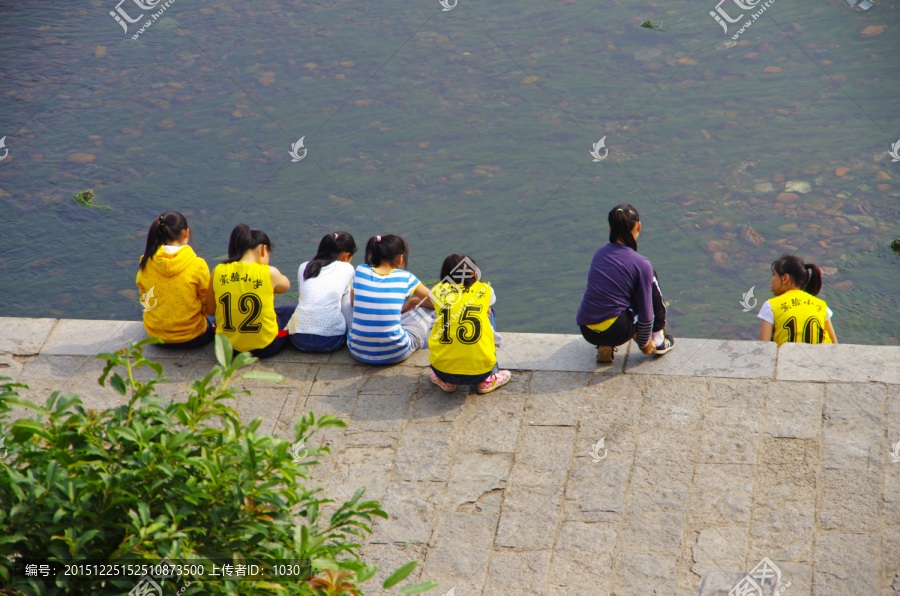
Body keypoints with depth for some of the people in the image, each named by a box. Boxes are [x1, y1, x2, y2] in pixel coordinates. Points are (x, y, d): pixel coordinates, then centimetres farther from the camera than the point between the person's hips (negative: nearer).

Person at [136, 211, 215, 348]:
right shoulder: (197, 265, -19)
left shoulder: (146, 263, -10)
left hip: (155, 336, 4)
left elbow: (145, 299, 4)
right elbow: (207, 306, -6)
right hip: (191, 339, -4)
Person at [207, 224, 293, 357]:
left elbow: (210, 310, 5)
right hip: (265, 347, -5)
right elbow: (285, 286, 10)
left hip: (227, 346, 5)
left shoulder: (218, 271, -6)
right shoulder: (269, 273, -14)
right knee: (293, 311, 22)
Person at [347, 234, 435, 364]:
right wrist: (412, 302, 28)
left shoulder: (360, 271, 0)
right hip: (394, 354, -3)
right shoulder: (405, 278, -6)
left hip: (358, 352, 3)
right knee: (431, 309, 18)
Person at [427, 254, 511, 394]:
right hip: (481, 371, 0)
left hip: (443, 370, 1)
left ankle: (445, 382, 23)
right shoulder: (485, 289, 8)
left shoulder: (438, 291, 7)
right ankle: (488, 380, 26)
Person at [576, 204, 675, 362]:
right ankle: (658, 340, 26)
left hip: (587, 332, 5)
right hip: (616, 331, -5)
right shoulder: (641, 264, -6)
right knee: (651, 278, 17)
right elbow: (645, 313, -5)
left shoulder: (599, 253, 10)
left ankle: (604, 347, 18)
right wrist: (644, 343, 13)